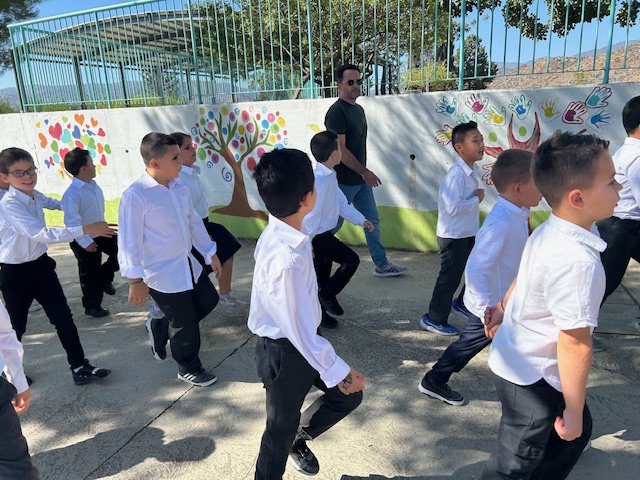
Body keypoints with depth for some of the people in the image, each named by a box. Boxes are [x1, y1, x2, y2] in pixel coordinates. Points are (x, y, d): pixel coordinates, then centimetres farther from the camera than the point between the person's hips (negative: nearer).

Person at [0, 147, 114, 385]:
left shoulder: (35, 196, 0)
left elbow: (51, 203, 27)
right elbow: (42, 234, -37)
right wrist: (85, 229, -44)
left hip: (41, 266, 6)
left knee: (63, 317, 5)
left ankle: (79, 367, 13)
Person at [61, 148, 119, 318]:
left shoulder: (94, 186, 0)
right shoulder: (72, 194, -25)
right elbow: (72, 222, -26)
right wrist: (85, 242, -24)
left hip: (101, 234, 7)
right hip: (85, 241, -7)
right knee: (90, 275, 6)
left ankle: (105, 277, 32)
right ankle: (92, 306, 25)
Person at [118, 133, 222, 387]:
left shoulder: (179, 188, 0)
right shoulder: (135, 196, -22)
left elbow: (194, 222, 10)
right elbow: (129, 242, -19)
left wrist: (210, 253, 13)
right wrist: (135, 280, -17)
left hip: (188, 265, 8)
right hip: (162, 274, -8)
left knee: (208, 300, 21)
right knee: (186, 324, 6)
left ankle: (160, 327, 38)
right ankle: (189, 369, 34)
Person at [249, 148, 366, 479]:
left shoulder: (277, 234, -5)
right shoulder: (288, 259, -35)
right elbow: (301, 328, -29)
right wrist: (337, 371, -18)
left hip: (292, 341, 9)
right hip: (285, 351, -8)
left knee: (348, 397, 22)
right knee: (281, 426, 16)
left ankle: (298, 439, 47)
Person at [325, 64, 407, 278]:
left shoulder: (359, 109, 13)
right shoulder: (336, 112, -15)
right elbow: (339, 149, -22)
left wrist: (364, 173, 16)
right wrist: (365, 172, -22)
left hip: (361, 180, 8)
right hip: (343, 181, -8)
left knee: (372, 221, 10)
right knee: (332, 226, 4)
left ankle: (382, 265, 18)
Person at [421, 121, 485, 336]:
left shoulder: (472, 171, 6)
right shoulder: (456, 175, -24)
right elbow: (454, 208, -31)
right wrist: (477, 198, -20)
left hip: (468, 234, 10)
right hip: (453, 236, -9)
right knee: (450, 278, 1)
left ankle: (462, 304, 42)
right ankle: (434, 320, 17)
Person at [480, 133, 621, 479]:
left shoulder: (546, 232, -4)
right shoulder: (579, 261, -32)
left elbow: (523, 278, 13)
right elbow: (575, 345, -28)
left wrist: (503, 309, 28)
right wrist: (572, 411, -17)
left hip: (516, 360, 9)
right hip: (531, 379, -9)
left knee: (577, 433, 30)